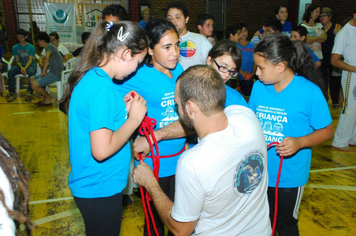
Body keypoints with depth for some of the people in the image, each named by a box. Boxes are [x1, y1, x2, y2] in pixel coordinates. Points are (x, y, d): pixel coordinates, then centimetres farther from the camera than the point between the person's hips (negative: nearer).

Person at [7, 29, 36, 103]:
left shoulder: (31, 47, -2)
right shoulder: (15, 47, 7)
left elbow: (30, 60, -9)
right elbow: (17, 60, 2)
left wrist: (25, 68, -26)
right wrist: (21, 67, -20)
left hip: (29, 65, -3)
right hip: (20, 66, 3)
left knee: (31, 72, -38)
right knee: (10, 72, -27)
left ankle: (29, 91, -29)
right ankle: (12, 93, -23)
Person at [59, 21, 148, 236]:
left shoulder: (91, 77, 2)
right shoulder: (102, 87, -27)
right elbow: (102, 150, -29)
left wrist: (121, 108, 1)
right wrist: (134, 118, -19)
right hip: (100, 189, -9)